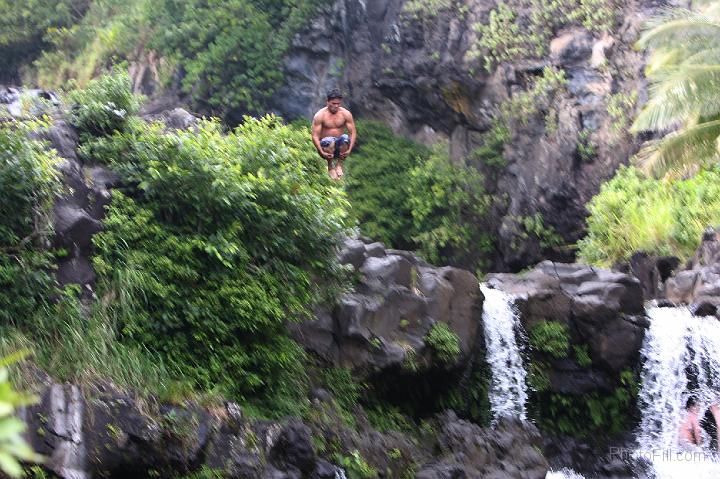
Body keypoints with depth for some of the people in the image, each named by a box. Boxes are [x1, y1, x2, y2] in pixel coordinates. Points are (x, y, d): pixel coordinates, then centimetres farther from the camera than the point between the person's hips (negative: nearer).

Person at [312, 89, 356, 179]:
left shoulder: (346, 114, -4)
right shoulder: (320, 115, -11)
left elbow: (353, 133, -5)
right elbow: (315, 136, -14)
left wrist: (349, 150, -20)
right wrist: (322, 152, -27)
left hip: (340, 145, 2)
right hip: (325, 144, -2)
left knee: (345, 138, -33)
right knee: (330, 141, -38)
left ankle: (339, 164, -8)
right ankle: (330, 167, -9)